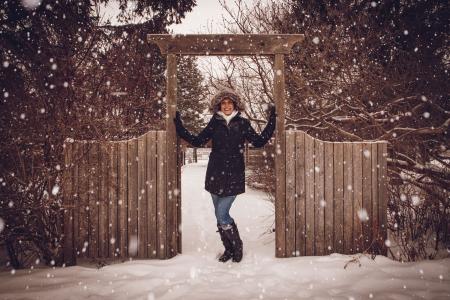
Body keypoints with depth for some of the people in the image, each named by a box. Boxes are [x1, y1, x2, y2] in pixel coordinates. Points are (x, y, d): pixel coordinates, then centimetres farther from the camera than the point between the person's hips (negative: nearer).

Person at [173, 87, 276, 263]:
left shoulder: (242, 123, 4)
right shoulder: (214, 123, 7)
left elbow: (259, 141, 3)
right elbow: (197, 141, 9)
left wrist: (272, 121, 1)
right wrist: (179, 127, 5)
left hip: (234, 176, -3)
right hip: (215, 174, 3)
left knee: (222, 215, -9)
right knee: (220, 215, 9)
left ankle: (237, 246, 14)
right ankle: (229, 249, 27)